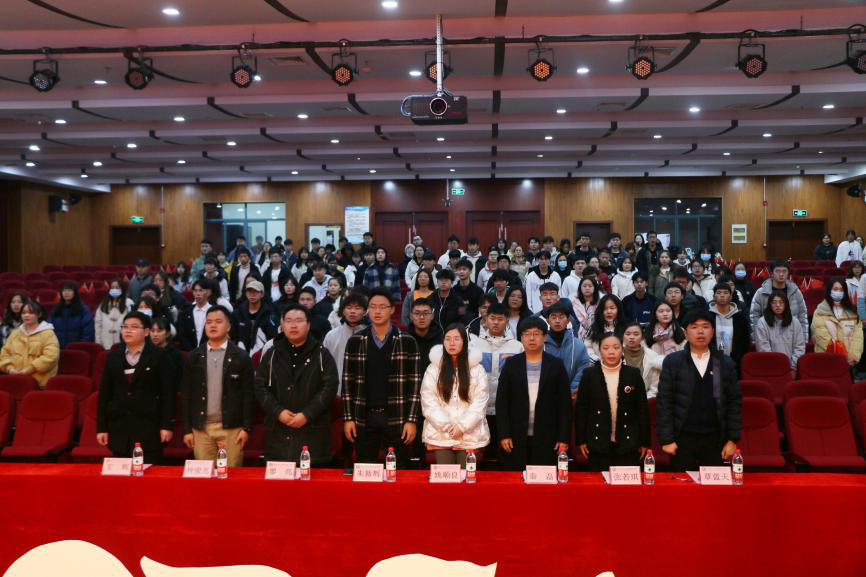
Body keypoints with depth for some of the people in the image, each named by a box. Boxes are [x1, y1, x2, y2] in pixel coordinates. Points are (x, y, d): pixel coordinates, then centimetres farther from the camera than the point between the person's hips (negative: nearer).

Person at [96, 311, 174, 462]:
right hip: (119, 426, 4)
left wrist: (167, 425, -9)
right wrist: (101, 427, 6)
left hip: (149, 427, -4)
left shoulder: (158, 357, -1)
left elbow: (168, 393, -4)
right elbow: (104, 393, 10)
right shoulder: (113, 356, 10)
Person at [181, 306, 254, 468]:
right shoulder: (194, 357, 7)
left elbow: (248, 394, -2)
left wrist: (246, 428, -8)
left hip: (232, 428, -2)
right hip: (201, 428, 3)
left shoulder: (241, 357, -1)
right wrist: (187, 429, 3)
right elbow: (186, 394, 7)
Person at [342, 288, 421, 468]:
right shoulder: (355, 342, 5)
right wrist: (347, 418, 0)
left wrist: (412, 420, -7)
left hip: (397, 418, -1)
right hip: (364, 418, 1)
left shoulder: (407, 342, 0)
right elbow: (347, 381, 5)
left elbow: (414, 382, -2)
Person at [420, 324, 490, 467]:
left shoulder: (477, 369, 4)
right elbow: (428, 403, -1)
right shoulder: (433, 369, 4)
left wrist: (462, 426, -11)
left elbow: (480, 403, -1)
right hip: (440, 434, 0)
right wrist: (446, 426, -10)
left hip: (470, 435, 0)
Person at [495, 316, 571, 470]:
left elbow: (565, 404, 2)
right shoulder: (511, 364, 5)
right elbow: (502, 401, 2)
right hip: (515, 439, 1)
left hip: (547, 440, 0)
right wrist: (503, 435, -5)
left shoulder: (556, 365, 3)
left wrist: (564, 438, -3)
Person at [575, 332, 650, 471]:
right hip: (598, 443, 0)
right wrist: (581, 440, -1)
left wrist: (644, 441, 2)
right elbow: (581, 408, 3)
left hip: (628, 444, 1)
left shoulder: (634, 374, 2)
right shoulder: (590, 374, 1)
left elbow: (642, 409, 4)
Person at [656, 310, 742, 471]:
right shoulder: (672, 362, 0)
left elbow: (735, 402, 6)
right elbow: (664, 402, -3)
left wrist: (733, 439, 1)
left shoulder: (725, 363, 6)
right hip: (682, 439, -1)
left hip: (715, 440, 2)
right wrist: (666, 439, -7)